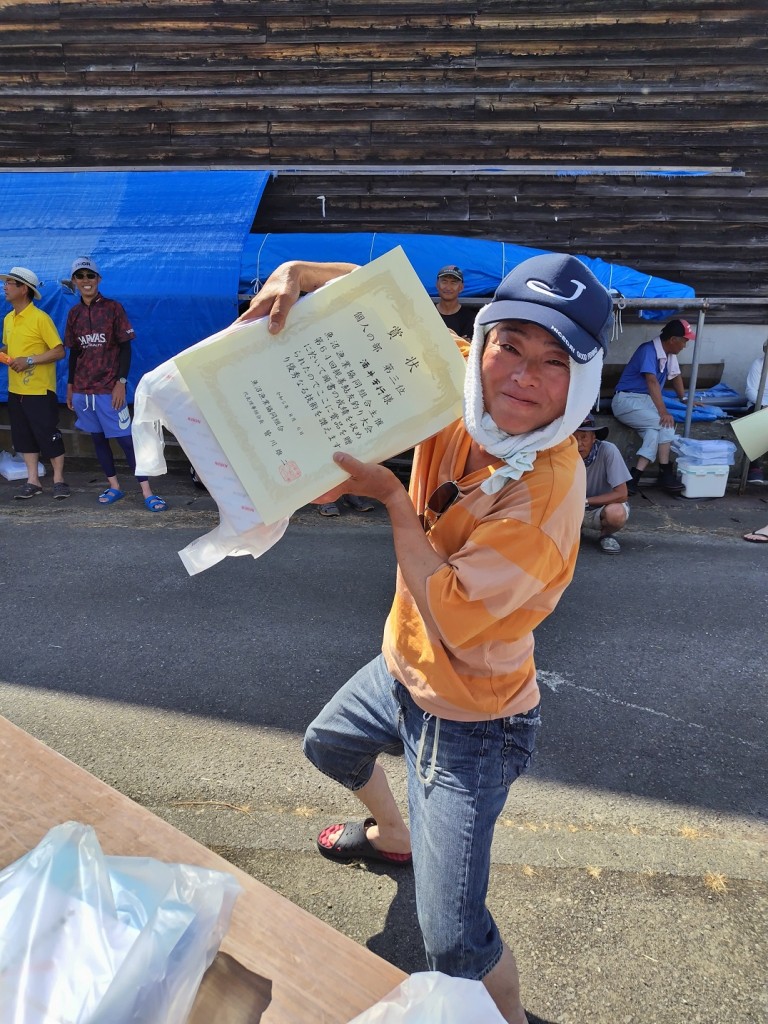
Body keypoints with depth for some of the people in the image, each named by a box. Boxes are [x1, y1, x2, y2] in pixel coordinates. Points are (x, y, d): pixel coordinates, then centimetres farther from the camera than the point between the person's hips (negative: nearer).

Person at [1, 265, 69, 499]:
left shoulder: (40, 318, -10)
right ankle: (33, 481, 17)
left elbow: (59, 352, -13)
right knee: (24, 436, 9)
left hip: (40, 390, -7)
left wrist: (29, 360, -18)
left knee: (48, 434, -1)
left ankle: (59, 480, 11)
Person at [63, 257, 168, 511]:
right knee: (98, 438, 10)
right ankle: (114, 487, 21)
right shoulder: (74, 313, 9)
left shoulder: (113, 308, -2)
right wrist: (70, 386, 12)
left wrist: (121, 382, -13)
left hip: (109, 387, -5)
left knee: (126, 438, -7)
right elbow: (74, 352, 15)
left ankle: (147, 493, -5)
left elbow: (125, 347, -4)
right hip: (82, 388, 5)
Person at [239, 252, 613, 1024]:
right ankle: (392, 835, 64)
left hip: (470, 719, -7)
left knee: (452, 941, -2)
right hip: (404, 671, 8)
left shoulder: (549, 487, -32)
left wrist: (390, 495, -28)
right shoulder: (459, 384, -14)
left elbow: (452, 618, -31)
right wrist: (299, 274, -21)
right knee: (327, 745, 34)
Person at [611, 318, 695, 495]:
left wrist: (684, 398, 20)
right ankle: (665, 472, -15)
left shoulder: (670, 354, 8)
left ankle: (634, 476, -30)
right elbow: (652, 382, -29)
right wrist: (663, 412, -36)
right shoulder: (648, 350, -18)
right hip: (627, 400, -7)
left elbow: (675, 376, 26)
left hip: (646, 401, 7)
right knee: (666, 423, -24)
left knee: (654, 431, -23)